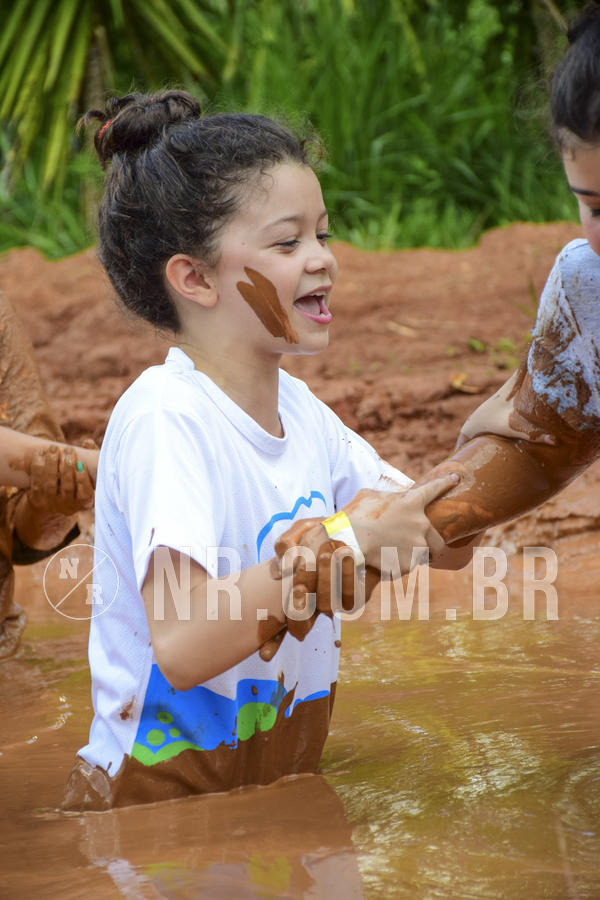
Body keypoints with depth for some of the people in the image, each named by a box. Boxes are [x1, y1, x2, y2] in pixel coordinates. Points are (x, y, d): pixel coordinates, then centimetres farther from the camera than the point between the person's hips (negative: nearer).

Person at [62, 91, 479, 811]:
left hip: (281, 791, 7)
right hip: (159, 800, -7)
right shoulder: (165, 420, -19)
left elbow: (443, 544, 12)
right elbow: (181, 648, -30)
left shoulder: (297, 409, 7)